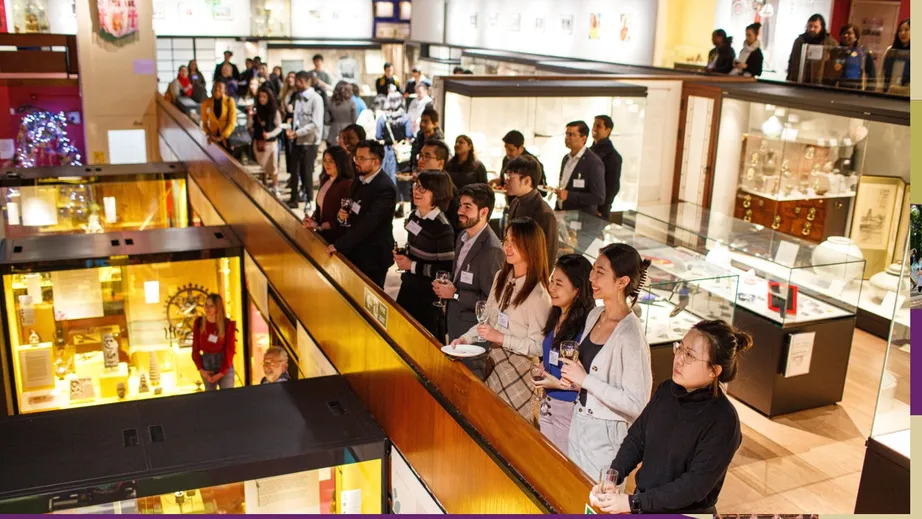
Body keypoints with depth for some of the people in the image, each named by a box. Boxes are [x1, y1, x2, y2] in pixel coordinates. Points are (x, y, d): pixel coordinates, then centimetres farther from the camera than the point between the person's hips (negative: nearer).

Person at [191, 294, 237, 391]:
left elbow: (229, 350, -8)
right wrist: (201, 370, -5)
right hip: (206, 364, 3)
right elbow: (195, 348, 3)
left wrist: (221, 373, -11)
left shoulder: (228, 324, -10)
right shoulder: (198, 323, -2)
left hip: (225, 365, -2)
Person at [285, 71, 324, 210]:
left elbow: (316, 124, -18)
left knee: (306, 172, 2)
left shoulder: (316, 98, -13)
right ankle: (293, 199, 22)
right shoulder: (297, 96, 6)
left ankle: (308, 201, 17)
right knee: (294, 170, 9)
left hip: (309, 141, -6)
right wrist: (292, 129, -5)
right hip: (297, 139, 6)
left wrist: (296, 133, -19)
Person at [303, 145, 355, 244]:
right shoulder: (325, 180, 7)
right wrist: (312, 218, -4)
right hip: (322, 234, 7)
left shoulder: (347, 185, -20)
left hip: (336, 238, -7)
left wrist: (319, 226, -15)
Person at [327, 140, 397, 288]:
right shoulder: (359, 181, 6)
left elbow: (368, 223, -26)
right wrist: (344, 214, -5)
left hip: (373, 255, -8)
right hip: (355, 251, 8)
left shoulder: (385, 188, -23)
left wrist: (339, 245, -23)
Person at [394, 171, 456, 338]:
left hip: (427, 298, -8)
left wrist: (412, 266, -18)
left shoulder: (442, 227, -20)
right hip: (408, 287, 8)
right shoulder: (414, 216, 4)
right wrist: (402, 255, 2)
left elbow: (447, 269, -23)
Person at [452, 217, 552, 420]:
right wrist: (465, 338, -2)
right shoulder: (501, 277, 3)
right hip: (495, 363, 7)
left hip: (519, 371, -7)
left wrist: (501, 337, -22)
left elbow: (537, 346, -19)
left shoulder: (538, 294, -19)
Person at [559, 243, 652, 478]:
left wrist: (585, 380, -22)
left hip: (606, 434, -8)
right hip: (579, 423, 8)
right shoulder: (594, 315, 1)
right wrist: (574, 374, -2)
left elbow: (636, 404, -25)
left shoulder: (630, 335, -24)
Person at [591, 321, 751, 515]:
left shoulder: (722, 420, -23)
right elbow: (636, 439, 2)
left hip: (687, 511, -5)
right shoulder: (666, 391, -5)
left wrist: (634, 503, -25)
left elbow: (696, 484, -24)